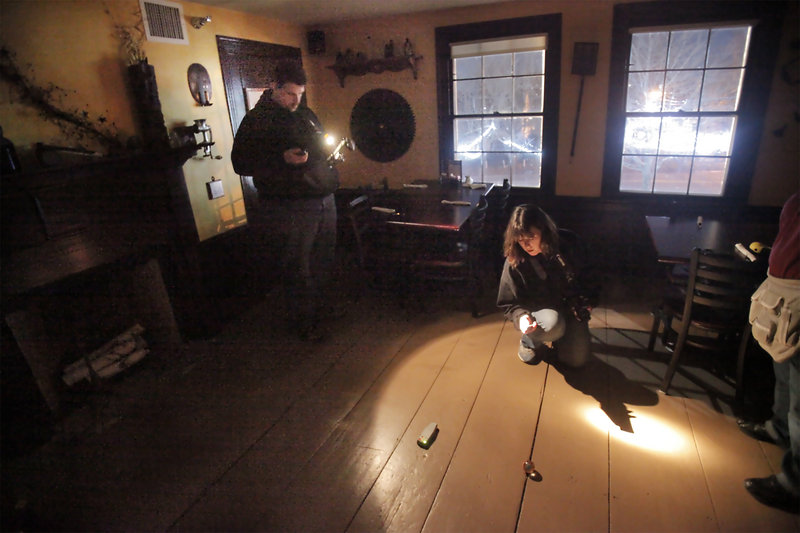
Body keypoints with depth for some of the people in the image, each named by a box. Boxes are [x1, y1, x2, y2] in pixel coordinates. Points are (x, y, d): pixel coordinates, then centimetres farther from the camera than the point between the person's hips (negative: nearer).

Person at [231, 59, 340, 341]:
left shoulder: (306, 114, 17)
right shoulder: (257, 120, -5)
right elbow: (241, 163, -10)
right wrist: (282, 159, -21)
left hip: (324, 200, 7)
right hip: (292, 209, -7)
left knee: (323, 263, 16)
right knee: (299, 269, 2)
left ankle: (320, 308, 36)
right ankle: (304, 321, 20)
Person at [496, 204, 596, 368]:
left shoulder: (566, 248, -11)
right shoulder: (514, 262, -18)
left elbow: (584, 278, 9)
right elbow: (509, 303, -12)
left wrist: (585, 302, -4)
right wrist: (521, 317, -33)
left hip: (570, 308, 3)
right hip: (538, 312, -2)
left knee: (577, 360, -10)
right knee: (553, 325, -37)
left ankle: (557, 340, 24)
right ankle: (528, 342, -2)